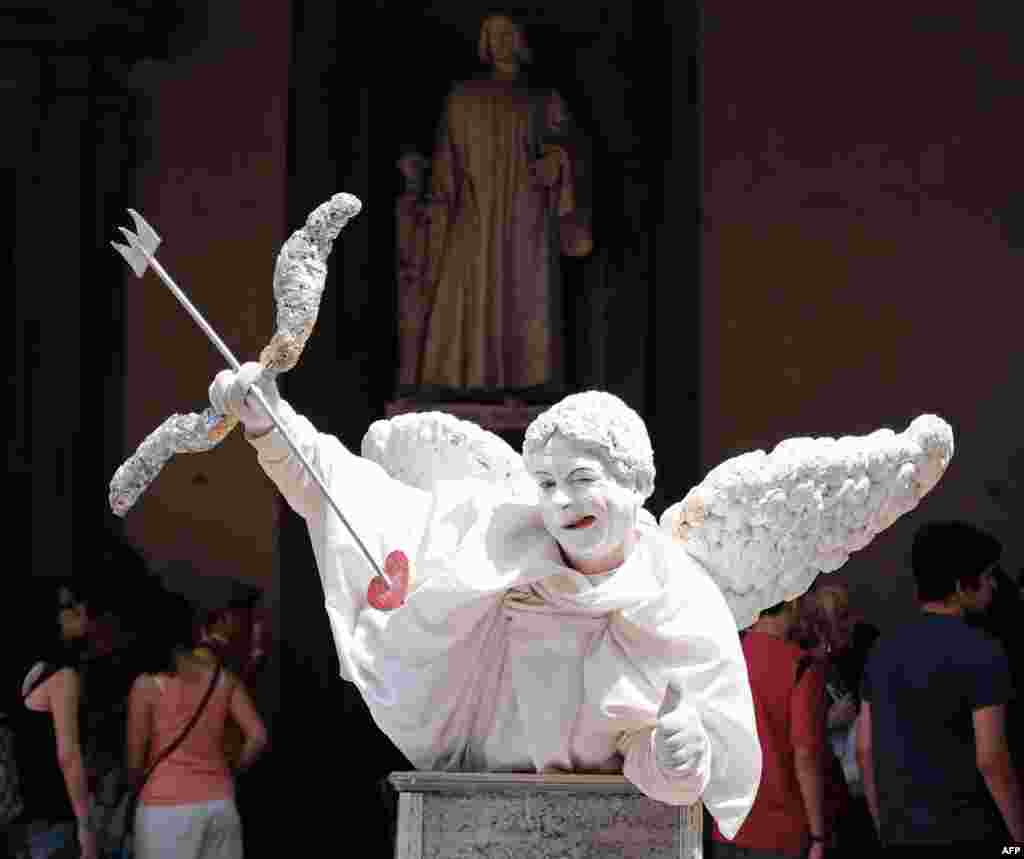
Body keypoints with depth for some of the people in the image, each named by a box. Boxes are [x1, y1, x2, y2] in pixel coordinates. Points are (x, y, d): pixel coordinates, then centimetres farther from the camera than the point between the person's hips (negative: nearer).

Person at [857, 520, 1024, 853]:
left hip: (902, 835, 7)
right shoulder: (982, 653, -14)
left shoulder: (884, 651, 7)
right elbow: (992, 761, -17)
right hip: (967, 837, -7)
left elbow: (865, 750, 10)